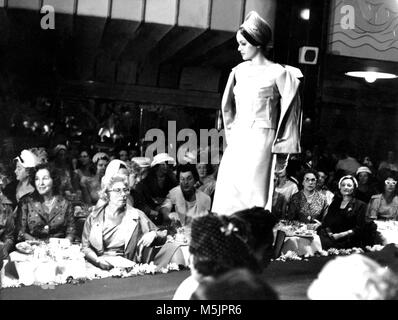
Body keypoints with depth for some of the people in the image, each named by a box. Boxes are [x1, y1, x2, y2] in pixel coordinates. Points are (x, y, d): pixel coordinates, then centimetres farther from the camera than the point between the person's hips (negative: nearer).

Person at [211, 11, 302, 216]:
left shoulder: (277, 73, -4)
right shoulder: (238, 71, 12)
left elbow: (289, 112, -3)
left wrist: (282, 151, -4)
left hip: (260, 141, -5)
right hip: (237, 141, 5)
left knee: (253, 195, -6)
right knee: (226, 194, 0)